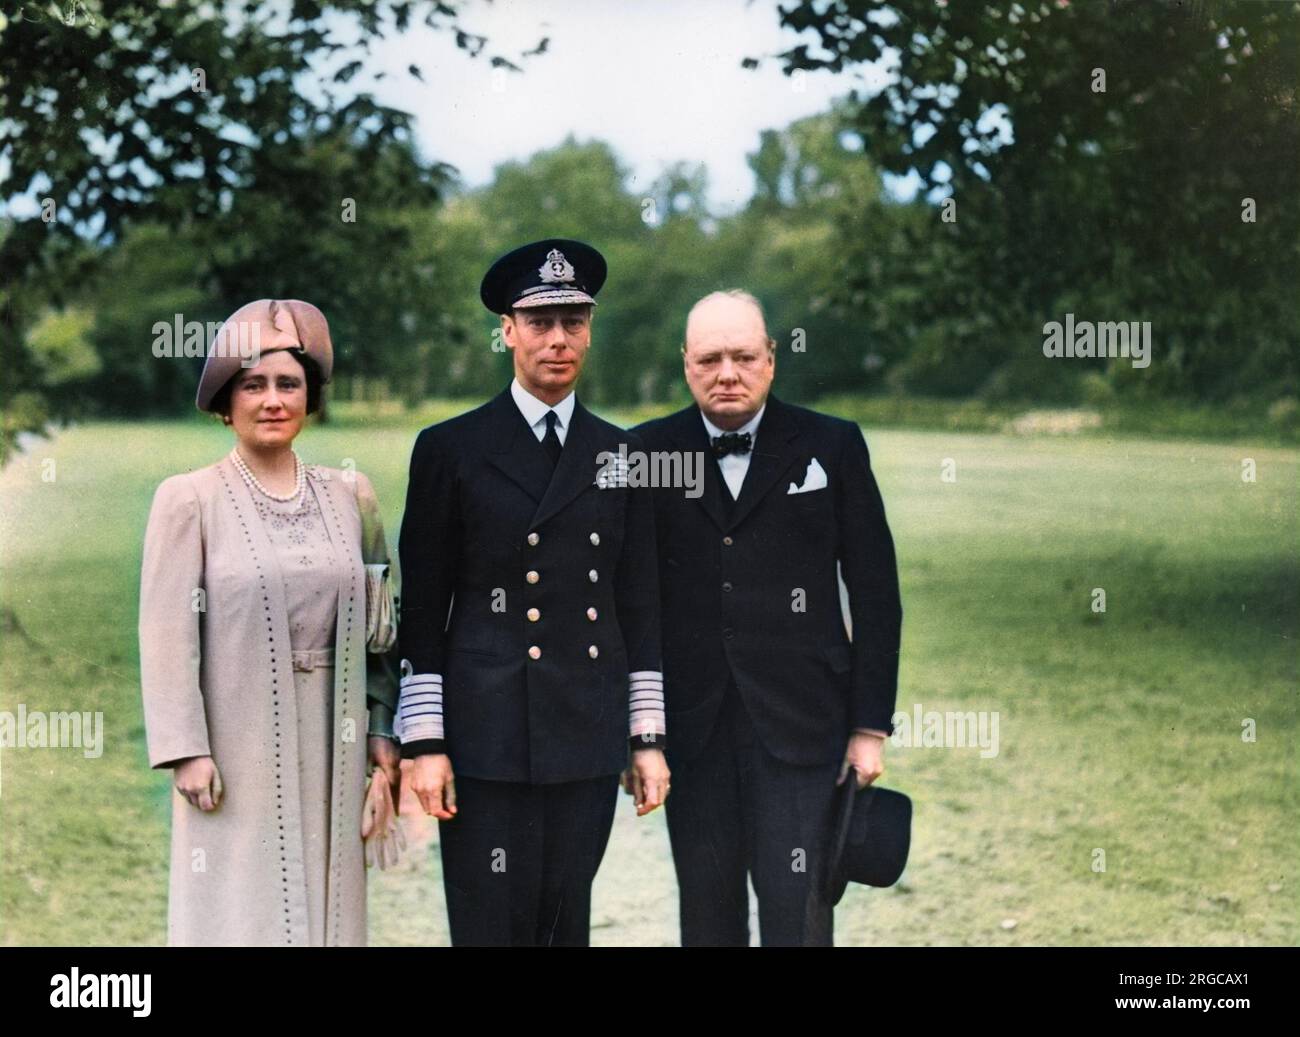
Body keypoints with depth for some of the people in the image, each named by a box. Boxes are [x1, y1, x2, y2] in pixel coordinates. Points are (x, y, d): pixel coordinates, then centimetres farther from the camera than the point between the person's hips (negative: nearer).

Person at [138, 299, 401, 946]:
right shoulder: (188, 500, -3)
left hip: (330, 748, 4)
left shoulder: (348, 495, 8)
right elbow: (167, 634, -7)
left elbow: (379, 622, 11)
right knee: (238, 910, 1)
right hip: (238, 746, -4)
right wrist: (186, 751, -13)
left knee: (326, 903, 8)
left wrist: (384, 729, 7)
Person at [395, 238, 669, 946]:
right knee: (493, 924, -1)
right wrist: (424, 742, -5)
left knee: (566, 923, 8)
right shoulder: (450, 449, 2)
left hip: (589, 741, 3)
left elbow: (638, 608, 12)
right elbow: (421, 610, 0)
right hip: (487, 738, -3)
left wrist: (648, 737, 8)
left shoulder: (618, 456, 11)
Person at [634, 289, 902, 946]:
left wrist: (871, 725, 0)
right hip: (691, 724, 2)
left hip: (799, 723, -2)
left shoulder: (832, 447, 3)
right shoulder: (648, 452, 5)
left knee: (797, 914, -5)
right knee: (707, 916, 9)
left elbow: (875, 594, 4)